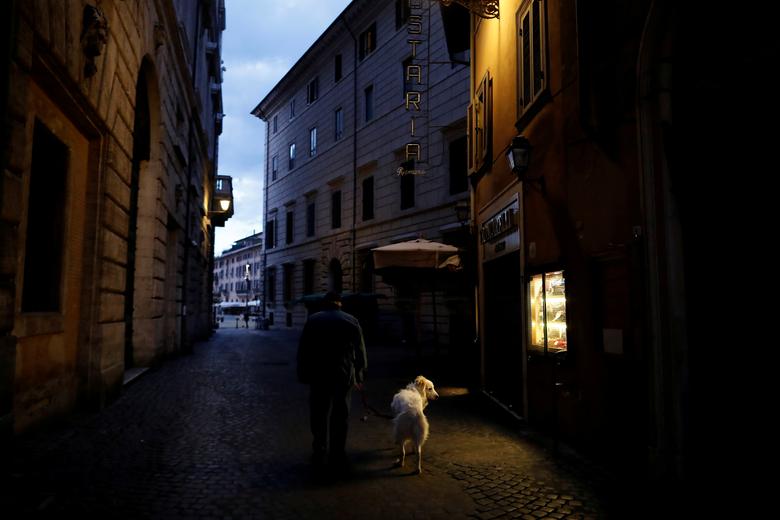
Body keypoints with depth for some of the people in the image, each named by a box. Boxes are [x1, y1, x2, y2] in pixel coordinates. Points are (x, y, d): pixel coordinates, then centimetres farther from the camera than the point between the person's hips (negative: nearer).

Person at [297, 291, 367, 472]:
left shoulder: (313, 320, 3)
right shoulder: (352, 321, 4)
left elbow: (303, 351, 1)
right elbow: (361, 352, 4)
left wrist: (303, 375, 6)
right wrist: (360, 376, 12)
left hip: (318, 376, -1)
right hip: (344, 376, 1)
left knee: (319, 415, 9)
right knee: (341, 416, 10)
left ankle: (321, 455, 11)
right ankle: (337, 455, 15)